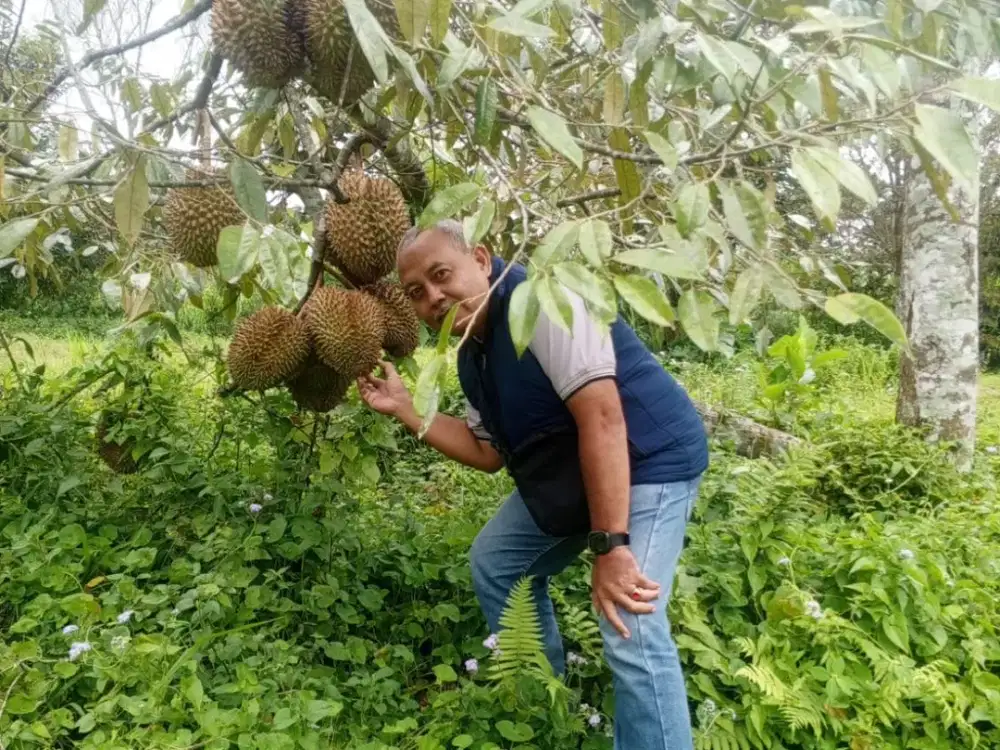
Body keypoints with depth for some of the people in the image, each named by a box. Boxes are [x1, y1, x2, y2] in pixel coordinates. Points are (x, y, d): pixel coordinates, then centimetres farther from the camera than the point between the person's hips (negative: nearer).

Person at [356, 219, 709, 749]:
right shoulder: (472, 356, 6)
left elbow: (601, 416, -30)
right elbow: (488, 453, 8)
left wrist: (609, 545, -33)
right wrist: (403, 406, 4)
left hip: (649, 462, -9)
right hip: (565, 476, 9)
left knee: (631, 632, -22)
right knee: (493, 563, 18)